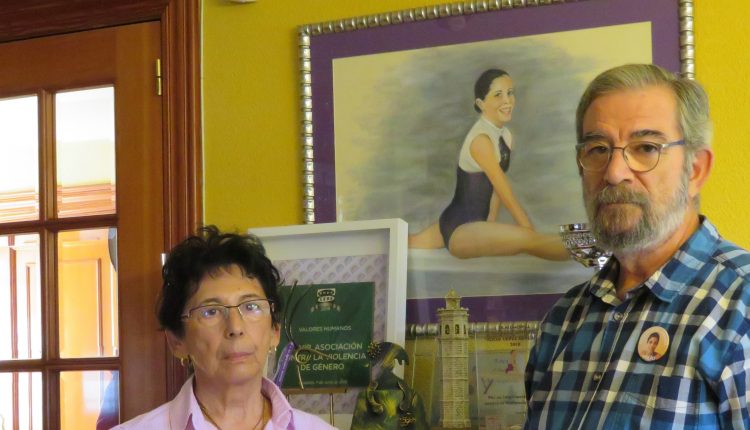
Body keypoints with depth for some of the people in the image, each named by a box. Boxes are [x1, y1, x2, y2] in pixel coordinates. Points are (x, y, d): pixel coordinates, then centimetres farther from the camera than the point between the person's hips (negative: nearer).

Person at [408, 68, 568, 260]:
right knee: (526, 238, -35)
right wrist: (532, 232, -21)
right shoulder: (481, 139, -20)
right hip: (461, 228, -10)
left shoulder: (506, 136, 9)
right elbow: (507, 196, -21)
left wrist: (490, 226, 3)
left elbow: (497, 191, 10)